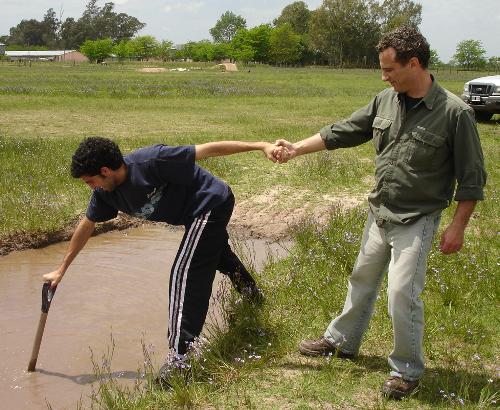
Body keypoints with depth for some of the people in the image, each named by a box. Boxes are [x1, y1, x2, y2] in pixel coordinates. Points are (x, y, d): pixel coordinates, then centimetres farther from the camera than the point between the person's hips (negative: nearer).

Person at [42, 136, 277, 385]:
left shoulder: (150, 161, -32)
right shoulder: (105, 193, -10)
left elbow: (207, 150, -29)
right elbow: (86, 226, 5)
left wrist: (260, 146, -30)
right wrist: (61, 270, 13)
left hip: (212, 204, -9)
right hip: (197, 215, 9)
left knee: (183, 275, -15)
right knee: (216, 253, 33)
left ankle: (181, 357, -14)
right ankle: (252, 294, 62)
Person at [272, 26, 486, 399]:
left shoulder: (455, 112, -18)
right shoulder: (386, 101, -2)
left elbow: (471, 178, -12)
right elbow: (342, 132, 7)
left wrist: (458, 226, -12)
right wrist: (296, 149, 3)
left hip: (416, 220, -6)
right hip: (379, 212, 6)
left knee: (402, 292, -8)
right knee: (363, 279, 20)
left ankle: (408, 370, 13)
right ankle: (341, 340, 40)